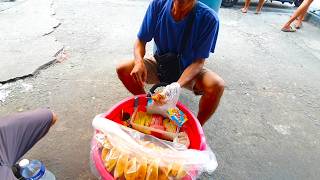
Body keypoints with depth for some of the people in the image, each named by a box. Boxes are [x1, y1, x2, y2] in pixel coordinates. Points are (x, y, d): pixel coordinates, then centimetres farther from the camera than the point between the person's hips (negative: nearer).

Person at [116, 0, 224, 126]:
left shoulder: (208, 18, -23)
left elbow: (199, 61, -20)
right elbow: (141, 41, -8)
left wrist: (178, 85, -38)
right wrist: (139, 62, -30)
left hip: (189, 70, -2)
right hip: (160, 64, 3)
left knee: (217, 86, -31)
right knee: (122, 70, -16)